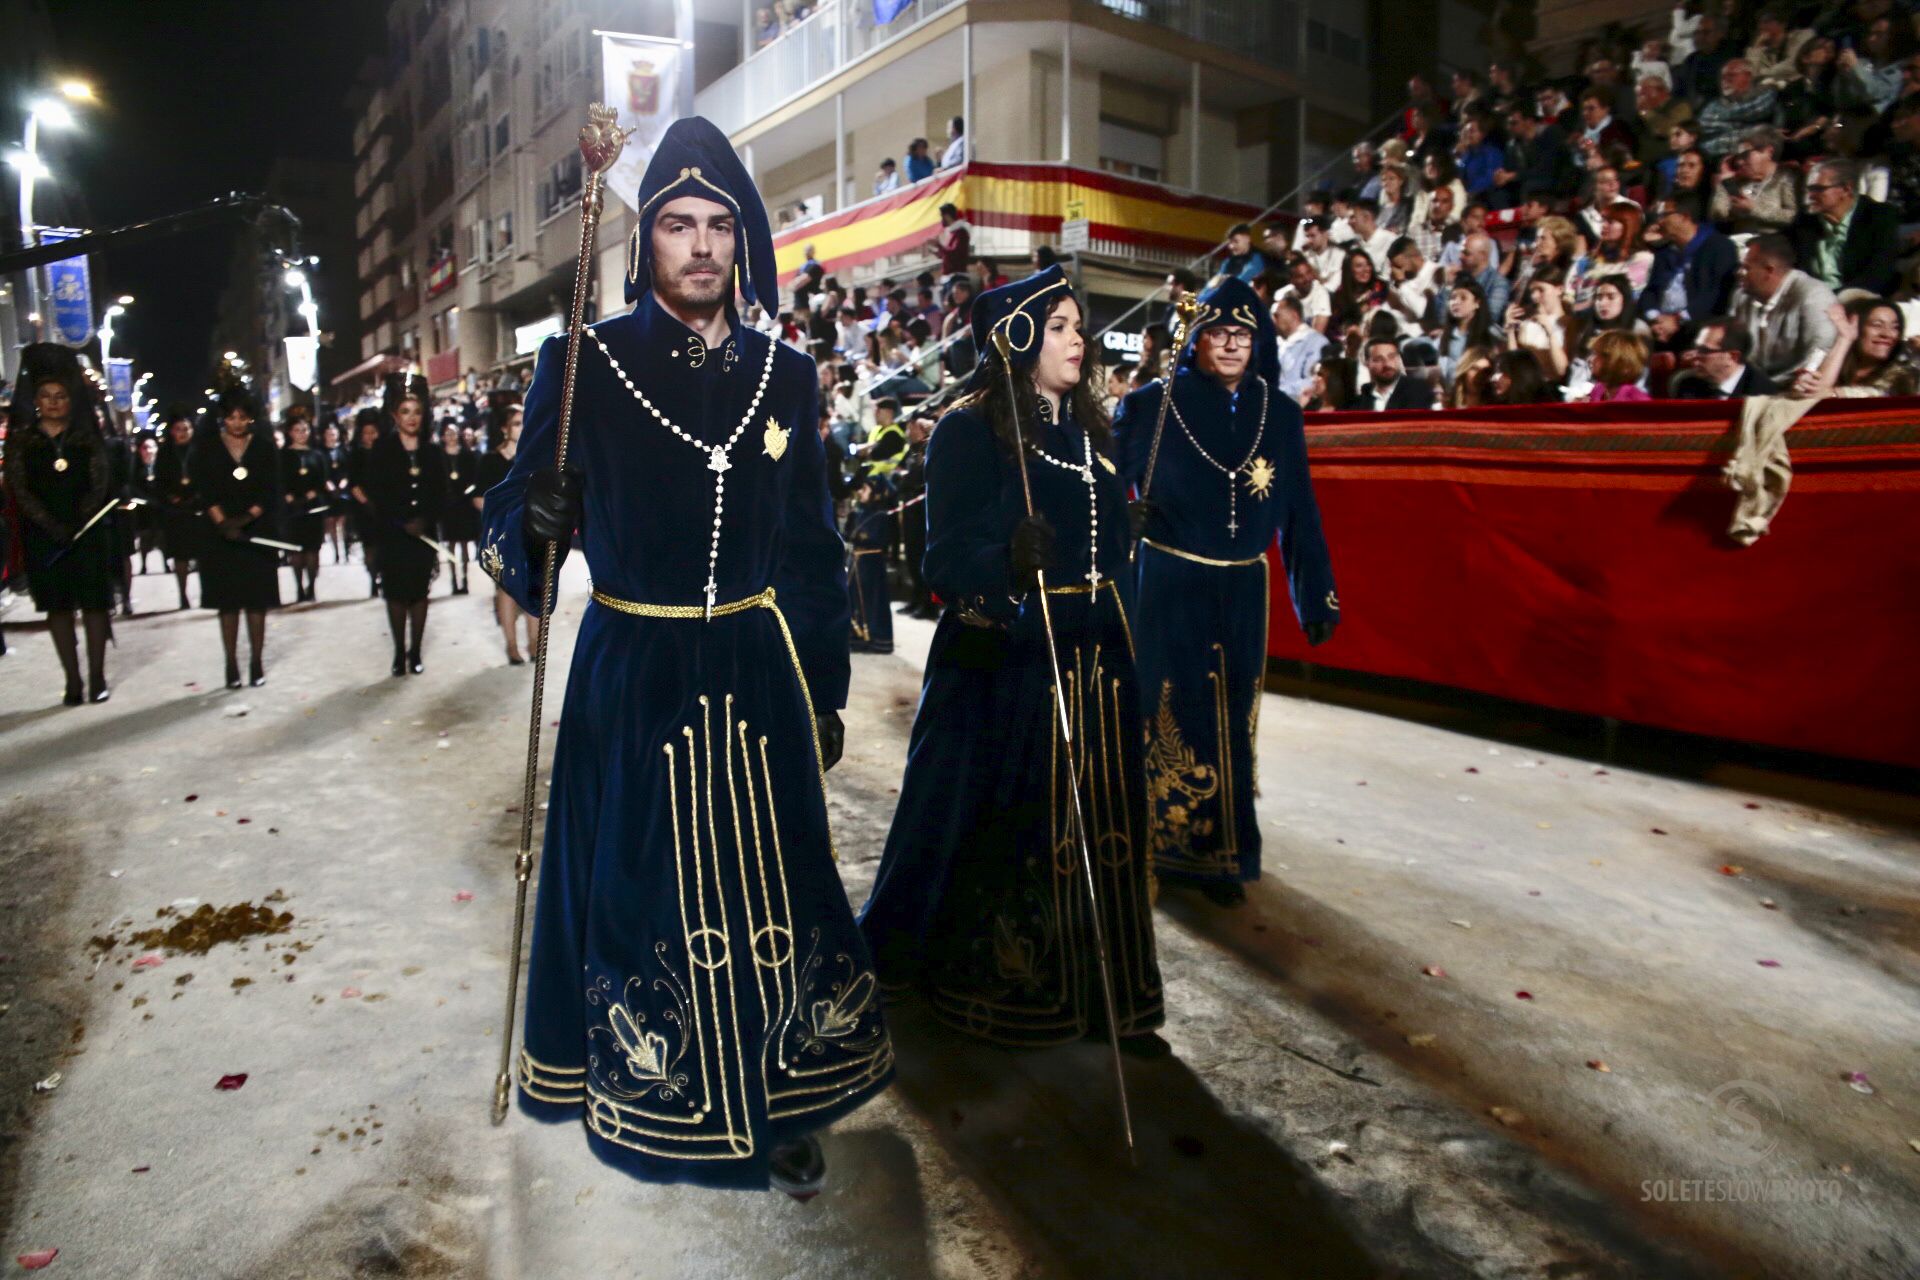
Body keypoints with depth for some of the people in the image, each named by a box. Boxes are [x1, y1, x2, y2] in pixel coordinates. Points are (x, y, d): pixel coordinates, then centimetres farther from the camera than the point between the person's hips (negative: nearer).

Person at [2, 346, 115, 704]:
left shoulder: (87, 435, 5)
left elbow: (99, 484, 0)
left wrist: (78, 523, -13)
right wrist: (53, 526, -13)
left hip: (87, 531, 0)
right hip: (42, 535, 1)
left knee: (93, 602, -2)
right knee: (58, 605, 2)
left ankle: (97, 677, 4)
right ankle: (73, 681, 5)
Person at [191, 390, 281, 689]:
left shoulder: (265, 447, 5)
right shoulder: (207, 448, 5)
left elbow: (271, 491, -2)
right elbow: (203, 491, -2)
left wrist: (246, 518, -14)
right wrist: (223, 523, -16)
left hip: (258, 532, 0)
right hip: (220, 533, 0)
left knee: (257, 598, 1)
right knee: (228, 600, 2)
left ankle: (257, 663, 6)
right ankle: (231, 665, 6)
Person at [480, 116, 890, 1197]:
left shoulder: (786, 375, 5)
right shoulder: (585, 362, -2)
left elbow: (815, 547, 9)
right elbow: (514, 521, -1)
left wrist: (825, 692, 9)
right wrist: (535, 527, -26)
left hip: (758, 675, 2)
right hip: (632, 677, -2)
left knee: (770, 884, 8)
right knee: (640, 884, 8)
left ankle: (779, 1104, 27)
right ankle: (652, 1101, 30)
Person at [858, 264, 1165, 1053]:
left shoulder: (1086, 425, 14)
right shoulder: (969, 428, -6)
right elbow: (948, 552, -12)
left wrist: (1120, 646, 15)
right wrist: (1008, 560, -32)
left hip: (1091, 660, 6)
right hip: (1002, 658, -6)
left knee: (1095, 821, 8)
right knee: (1001, 822, 3)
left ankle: (1107, 995, 20)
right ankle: (987, 981, 23)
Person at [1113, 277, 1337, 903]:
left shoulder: (1279, 414, 4)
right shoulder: (1150, 407, -4)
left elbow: (1299, 511, 6)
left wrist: (1317, 594, 6)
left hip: (1242, 593, 3)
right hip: (1168, 589, -3)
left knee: (1230, 724, 10)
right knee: (1169, 717, 5)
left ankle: (1220, 854, 24)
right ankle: (1161, 850, 22)